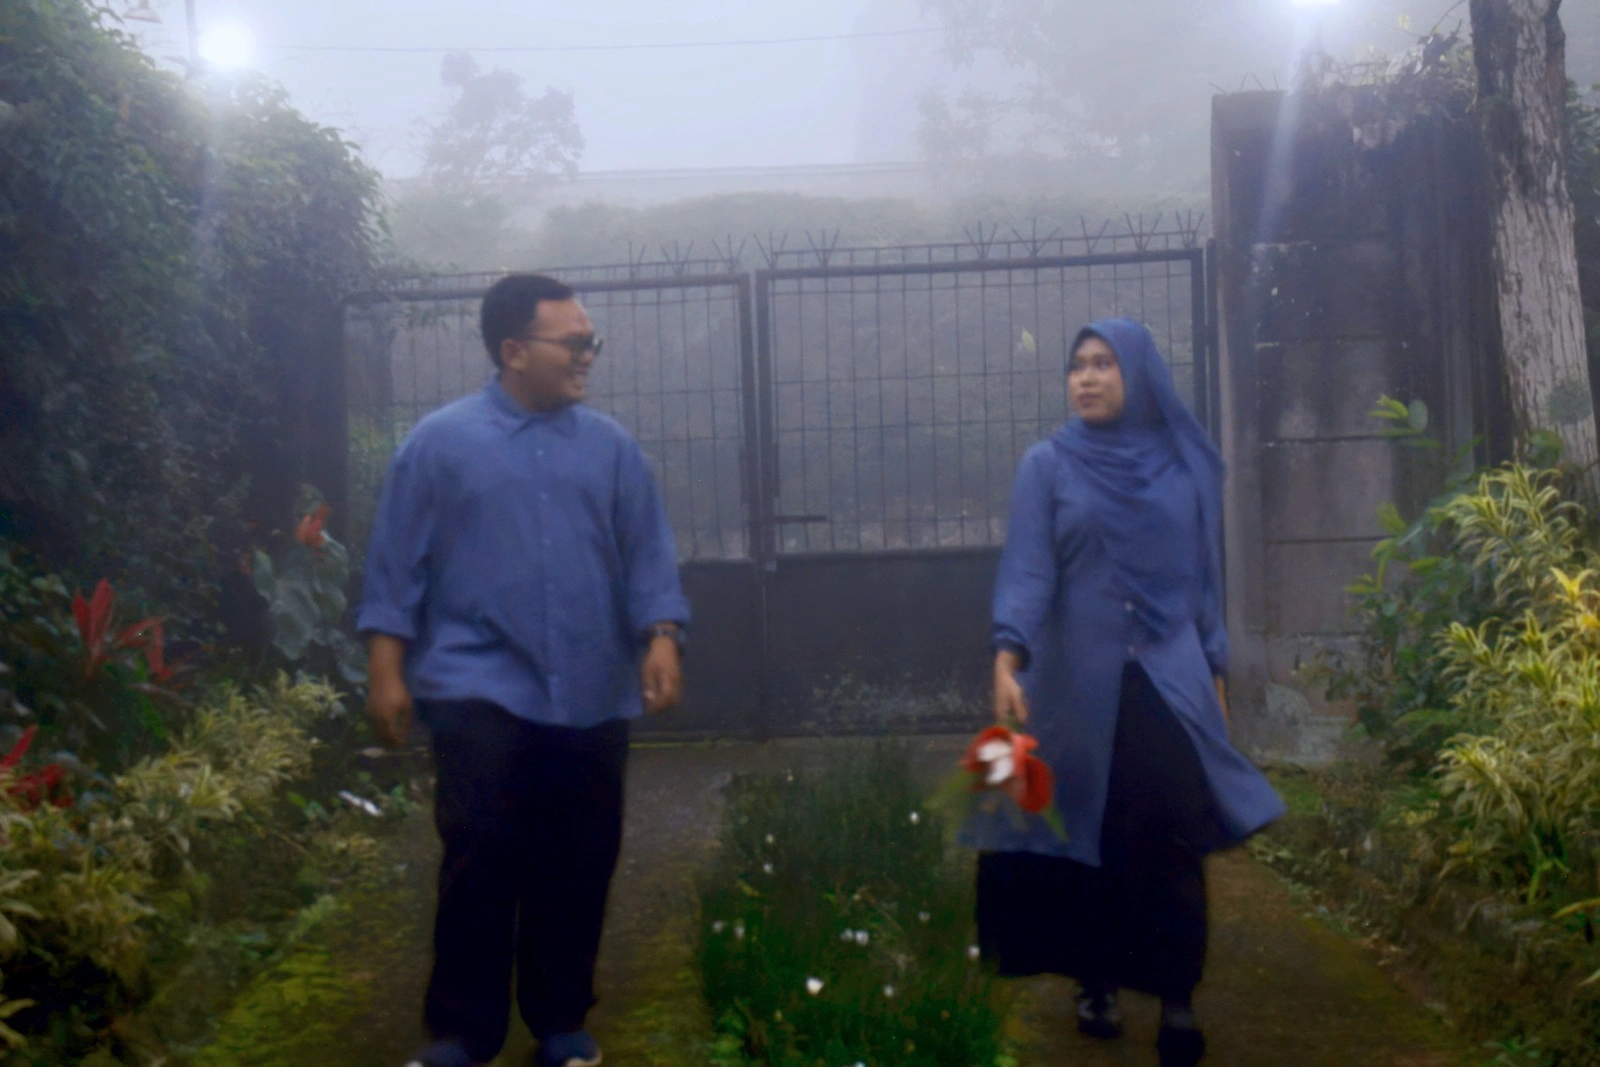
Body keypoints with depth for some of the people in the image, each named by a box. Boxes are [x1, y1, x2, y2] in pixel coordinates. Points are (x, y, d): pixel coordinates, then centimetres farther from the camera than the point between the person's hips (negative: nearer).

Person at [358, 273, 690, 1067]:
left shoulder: (611, 447, 8)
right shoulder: (440, 442, 0)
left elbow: (648, 556, 7)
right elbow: (396, 566, 1)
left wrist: (661, 639, -8)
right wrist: (388, 671, -4)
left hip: (592, 697, 3)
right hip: (480, 690, -3)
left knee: (577, 866, 8)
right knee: (480, 860, -6)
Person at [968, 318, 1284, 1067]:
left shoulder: (1187, 464, 7)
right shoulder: (1047, 465, 1)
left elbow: (1204, 577, 12)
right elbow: (1026, 570, -9)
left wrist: (1215, 672, 10)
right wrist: (1008, 657, -24)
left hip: (1170, 682, 1)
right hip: (1080, 684, -1)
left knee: (1173, 844, -4)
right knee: (1090, 842, 5)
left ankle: (1177, 1000, 2)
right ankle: (1098, 985, 20)